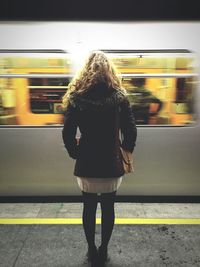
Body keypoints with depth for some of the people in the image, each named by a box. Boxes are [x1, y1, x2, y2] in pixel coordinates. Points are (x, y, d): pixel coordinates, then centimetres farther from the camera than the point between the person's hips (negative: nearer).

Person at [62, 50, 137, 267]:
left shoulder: (76, 96, -6)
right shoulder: (119, 96, -6)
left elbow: (67, 133, -8)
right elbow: (130, 131, -8)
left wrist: (75, 152, 8)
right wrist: (125, 151, 9)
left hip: (86, 164, 0)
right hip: (111, 163, 0)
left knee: (89, 207, 17)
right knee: (108, 207, 16)